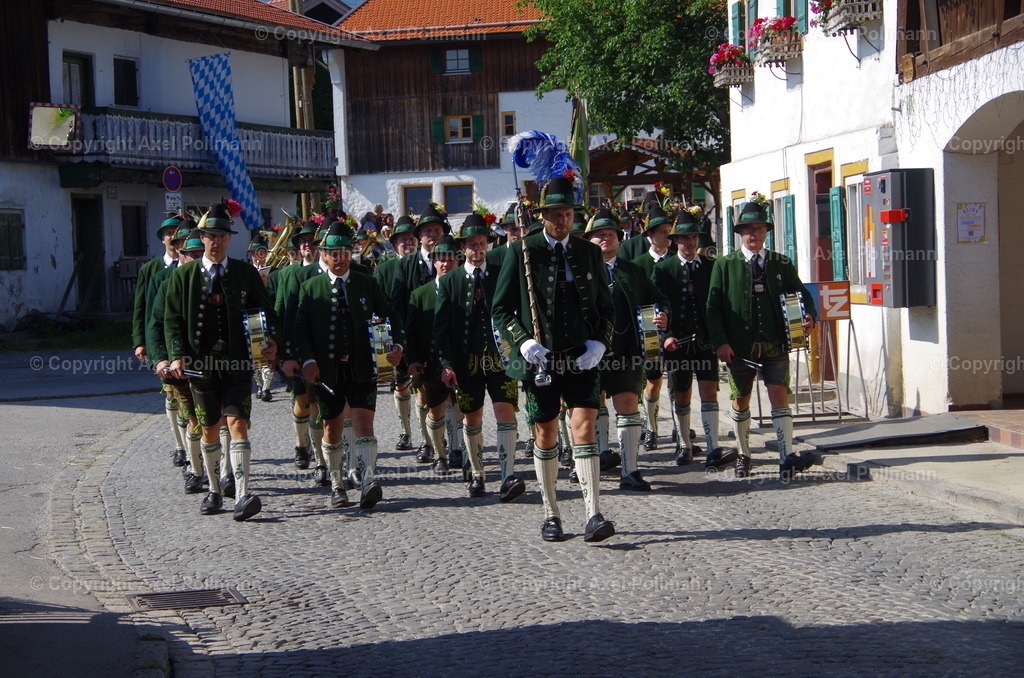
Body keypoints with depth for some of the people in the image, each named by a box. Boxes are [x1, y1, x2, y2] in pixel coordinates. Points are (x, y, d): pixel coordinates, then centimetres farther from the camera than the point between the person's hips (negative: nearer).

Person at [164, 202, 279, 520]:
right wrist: (177, 356, -8)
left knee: (237, 424, -13)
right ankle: (214, 491, 27)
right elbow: (172, 319, 5)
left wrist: (271, 340, -8)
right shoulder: (183, 275, 5)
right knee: (210, 429, 11)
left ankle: (243, 496, -20)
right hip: (200, 363, 1)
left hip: (236, 362, -1)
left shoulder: (245, 272, 5)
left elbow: (265, 309, 10)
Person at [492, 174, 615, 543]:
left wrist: (599, 343, -4)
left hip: (581, 359, 1)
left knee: (584, 427, -13)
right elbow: (501, 309, 2)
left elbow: (606, 307, 14)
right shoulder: (522, 252, -1)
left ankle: (594, 516, -16)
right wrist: (523, 341, -13)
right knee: (545, 435, 7)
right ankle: (551, 515, 21)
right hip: (540, 359, -1)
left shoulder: (589, 252, 7)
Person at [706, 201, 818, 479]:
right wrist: (720, 342, -11)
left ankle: (787, 459, -17)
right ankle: (743, 455, 28)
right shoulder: (724, 265, 3)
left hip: (775, 344, 0)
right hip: (738, 347, 0)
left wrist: (809, 315, -8)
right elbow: (713, 306, -1)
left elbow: (801, 292, 14)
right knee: (741, 402, 11)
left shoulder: (781, 263, 9)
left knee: (779, 395, -11)